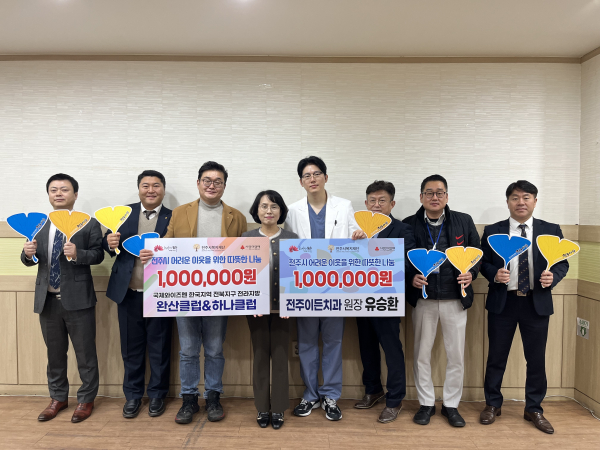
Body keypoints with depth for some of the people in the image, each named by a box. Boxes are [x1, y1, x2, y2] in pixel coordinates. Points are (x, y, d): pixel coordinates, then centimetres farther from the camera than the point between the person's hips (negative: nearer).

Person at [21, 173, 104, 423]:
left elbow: (98, 255, -9)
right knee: (54, 353, 18)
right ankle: (58, 398, 35)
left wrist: (78, 254, -27)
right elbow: (30, 259, 11)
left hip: (78, 299, -4)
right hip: (47, 299, 4)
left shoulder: (89, 224, -3)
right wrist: (28, 253, -11)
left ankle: (86, 399, 23)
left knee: (85, 353, 6)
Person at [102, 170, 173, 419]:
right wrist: (110, 242, -16)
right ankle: (133, 395, 30)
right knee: (131, 347, 13)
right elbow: (111, 245, 6)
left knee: (159, 347, 10)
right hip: (129, 293, 2)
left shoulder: (173, 218, -2)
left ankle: (157, 394, 28)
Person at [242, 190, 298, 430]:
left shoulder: (292, 239, 1)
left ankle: (278, 408, 20)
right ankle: (262, 407, 23)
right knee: (260, 356, 9)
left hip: (282, 306, 0)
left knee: (280, 356, 6)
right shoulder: (246, 239, 2)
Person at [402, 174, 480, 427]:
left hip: (455, 298, 1)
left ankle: (451, 404, 27)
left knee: (456, 355, 8)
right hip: (423, 298, 0)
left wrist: (471, 273, -11)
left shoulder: (464, 222, 3)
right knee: (421, 353, 9)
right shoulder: (409, 224, 0)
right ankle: (426, 403, 27)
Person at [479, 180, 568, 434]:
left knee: (536, 359, 10)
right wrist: (494, 274, -17)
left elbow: (562, 262, 4)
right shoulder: (492, 231, 2)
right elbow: (483, 262, 3)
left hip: (537, 303, 1)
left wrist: (553, 276, -17)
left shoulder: (551, 231, 3)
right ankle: (493, 405, 28)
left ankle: (534, 409, 29)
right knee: (496, 357, 10)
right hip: (502, 302, 0)